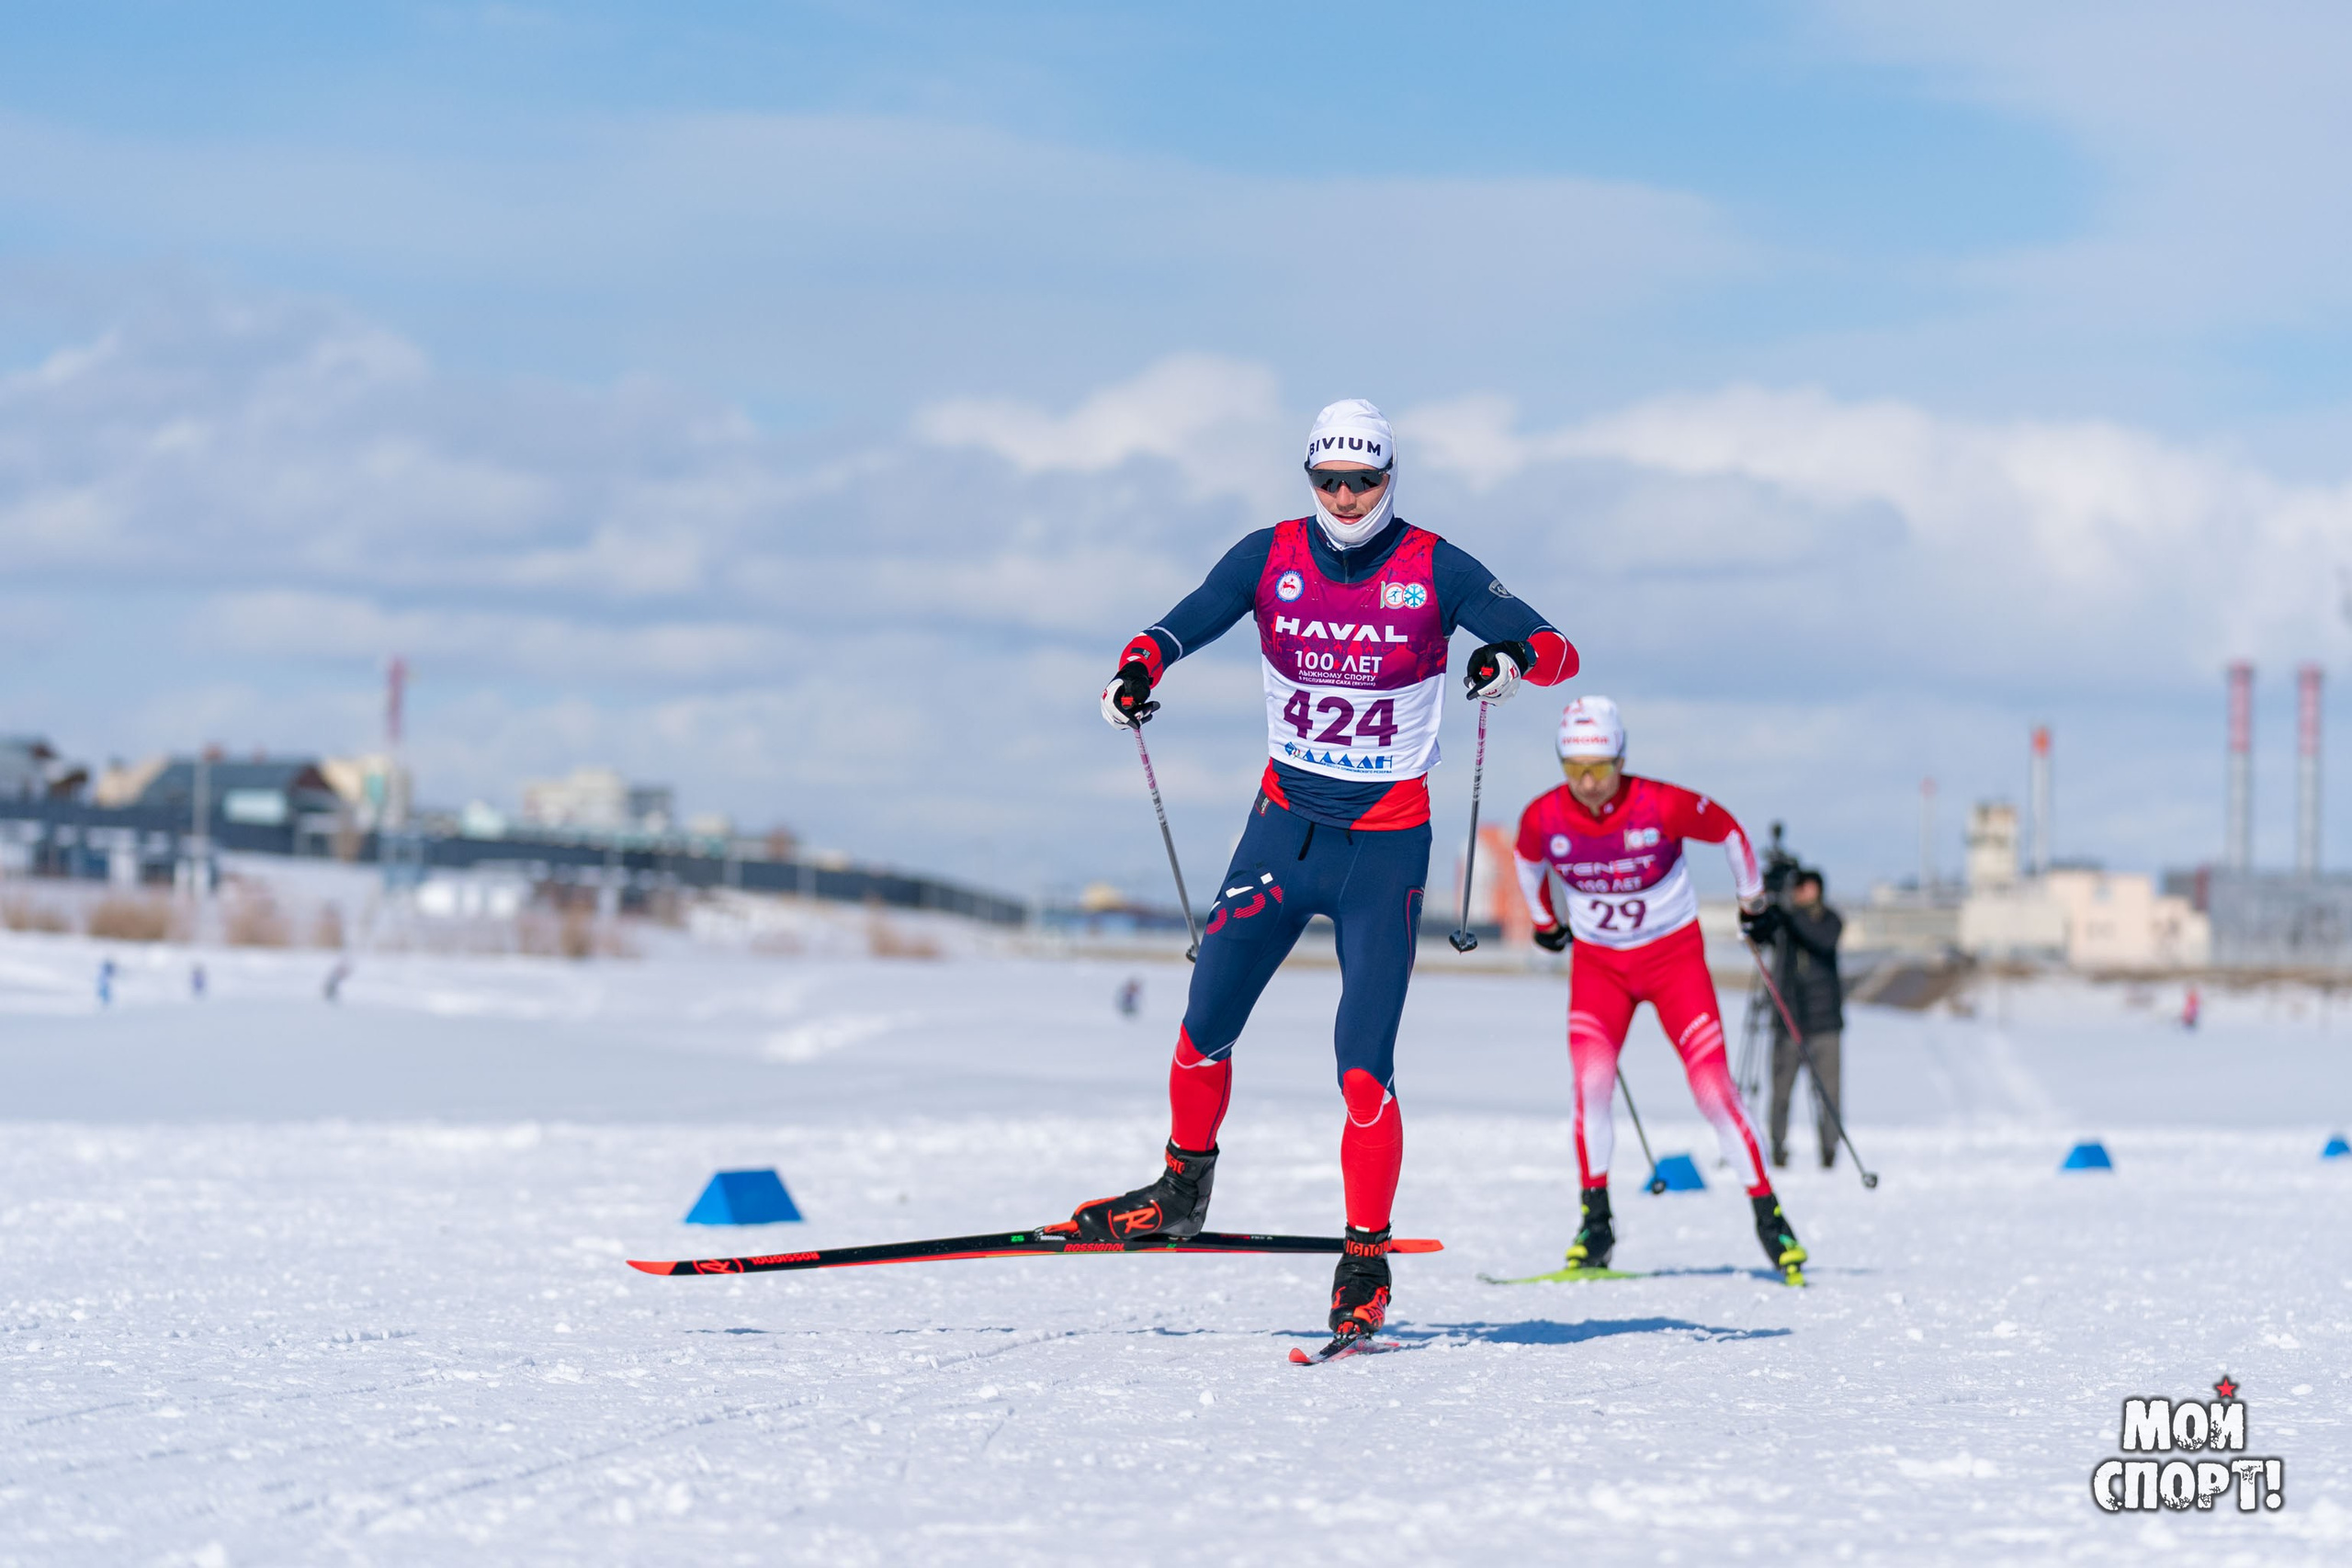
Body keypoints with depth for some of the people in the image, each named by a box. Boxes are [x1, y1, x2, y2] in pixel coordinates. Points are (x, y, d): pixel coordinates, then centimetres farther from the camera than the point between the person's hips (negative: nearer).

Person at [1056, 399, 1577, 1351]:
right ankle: (1182, 1190, 22)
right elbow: (1181, 627, -5)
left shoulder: (1434, 569, -6)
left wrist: (1513, 658, -32)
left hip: (1386, 843, -2)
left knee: (1364, 1063, -9)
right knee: (1206, 1023, -2)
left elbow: (1557, 649, -9)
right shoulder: (1271, 557, 0)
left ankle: (1367, 1258, 0)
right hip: (1284, 825, 3)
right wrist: (1139, 668, -28)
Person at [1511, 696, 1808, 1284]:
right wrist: (1543, 920, 22)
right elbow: (1527, 860, 10)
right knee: (1591, 1081, -19)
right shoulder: (1543, 817, -15)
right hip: (1598, 963, 2)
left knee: (1713, 1088, -8)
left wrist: (1751, 894, 10)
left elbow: (1728, 832, -4)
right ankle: (1595, 1221, -6)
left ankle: (1767, 1214, 4)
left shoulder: (1663, 806, -24)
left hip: (1674, 955, -2)